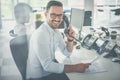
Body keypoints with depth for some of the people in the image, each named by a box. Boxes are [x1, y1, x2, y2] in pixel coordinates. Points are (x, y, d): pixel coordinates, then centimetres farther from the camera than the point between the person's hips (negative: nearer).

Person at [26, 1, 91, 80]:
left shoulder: (56, 32, 1)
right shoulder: (40, 34, -25)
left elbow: (67, 53, 8)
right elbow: (47, 66, -27)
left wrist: (70, 39, -11)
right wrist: (75, 68, -25)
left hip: (50, 71, 7)